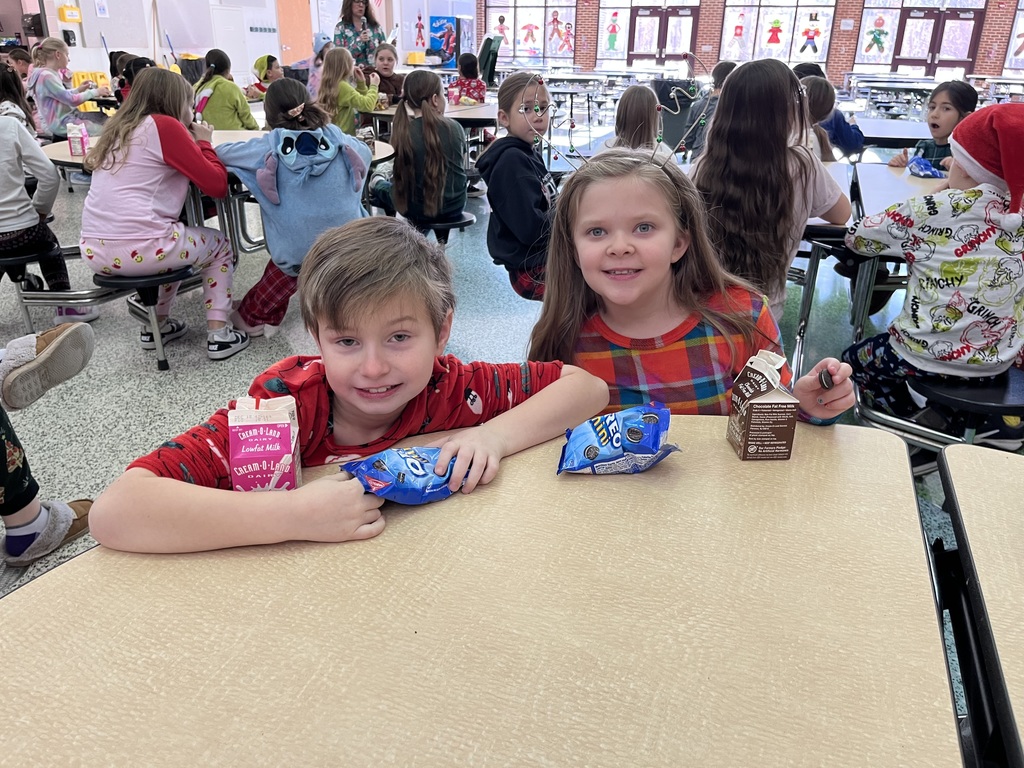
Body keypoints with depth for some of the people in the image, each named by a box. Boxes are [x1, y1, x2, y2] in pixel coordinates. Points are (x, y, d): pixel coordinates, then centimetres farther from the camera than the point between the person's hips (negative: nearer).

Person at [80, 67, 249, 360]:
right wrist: (204, 142, 10)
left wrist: (192, 143, 20)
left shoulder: (121, 128, 19)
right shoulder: (165, 125, -4)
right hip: (138, 248, -8)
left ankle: (156, 326, 35)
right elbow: (217, 185, -6)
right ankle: (219, 335, 10)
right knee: (219, 244, 20)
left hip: (94, 249, 8)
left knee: (176, 239, 36)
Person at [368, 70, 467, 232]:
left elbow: (403, 178, 1)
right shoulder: (455, 127, -8)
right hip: (455, 207, 3)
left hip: (419, 210, -3)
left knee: (380, 185, 28)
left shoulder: (403, 131, -13)